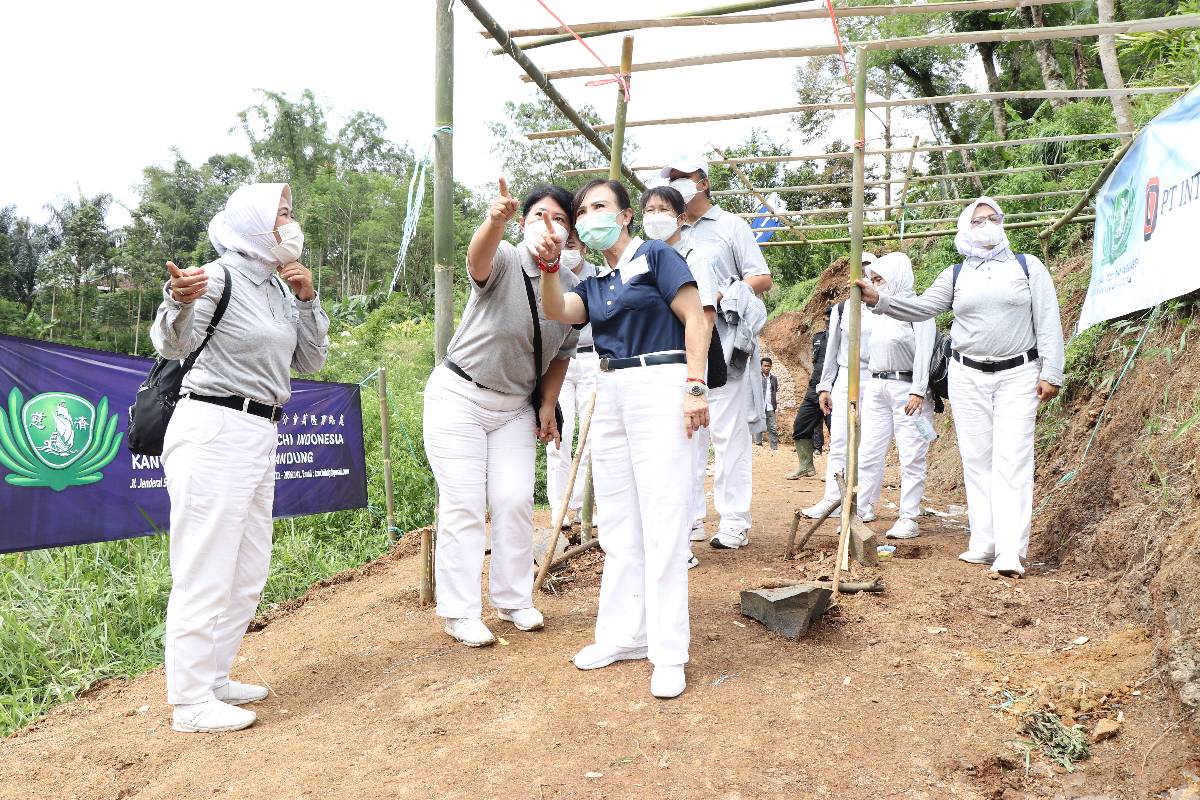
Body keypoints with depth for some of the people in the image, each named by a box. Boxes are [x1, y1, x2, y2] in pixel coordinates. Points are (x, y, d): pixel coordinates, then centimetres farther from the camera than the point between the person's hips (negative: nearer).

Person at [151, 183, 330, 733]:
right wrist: (180, 301, -41)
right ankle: (191, 703, 6)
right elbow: (173, 344, -20)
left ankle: (213, 678, 29)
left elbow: (311, 361, 15)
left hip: (259, 435, 9)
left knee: (248, 572, 15)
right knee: (206, 570, -5)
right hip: (213, 429, -9)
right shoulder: (220, 276, -9)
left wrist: (306, 299, 4)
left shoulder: (279, 287, 15)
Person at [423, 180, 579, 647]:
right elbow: (478, 259, -45)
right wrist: (494, 220, -65)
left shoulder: (572, 288, -3)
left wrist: (547, 406, 1)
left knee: (515, 501, 5)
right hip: (459, 396, -4)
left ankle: (513, 600, 21)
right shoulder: (503, 260, -19)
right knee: (464, 503, -3)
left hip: (516, 406, 5)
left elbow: (561, 353, 9)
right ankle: (460, 612, 9)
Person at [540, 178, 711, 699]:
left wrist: (696, 387, -16)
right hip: (610, 394, 8)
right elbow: (558, 312, -1)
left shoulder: (655, 257, 0)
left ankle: (669, 653, -1)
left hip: (659, 387, -7)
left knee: (661, 520, -8)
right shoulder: (594, 284, 18)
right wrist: (549, 266, -17)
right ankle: (624, 635, 21)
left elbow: (696, 319, -7)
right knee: (618, 521, 10)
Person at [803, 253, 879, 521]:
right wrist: (824, 386, 9)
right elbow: (832, 350, 13)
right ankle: (832, 497, 4)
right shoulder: (841, 308, 11)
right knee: (838, 441, 0)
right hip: (845, 379, 2)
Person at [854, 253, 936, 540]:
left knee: (911, 456, -1)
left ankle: (908, 518, 4)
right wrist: (870, 385, 17)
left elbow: (924, 352, -12)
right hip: (876, 387, 7)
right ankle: (861, 511, 9)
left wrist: (918, 391, -17)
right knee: (868, 453, 4)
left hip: (906, 389, -7)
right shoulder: (881, 311, 17)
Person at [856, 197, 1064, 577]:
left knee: (1012, 462, -10)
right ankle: (983, 543, 11)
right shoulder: (955, 276, 11)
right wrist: (879, 300, -14)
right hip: (967, 377, 3)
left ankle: (1010, 551, -14)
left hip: (1018, 376, -2)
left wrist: (1050, 373, -5)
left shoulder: (1028, 266, 6)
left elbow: (1048, 322, 2)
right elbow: (920, 307, 2)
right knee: (977, 461, 4)